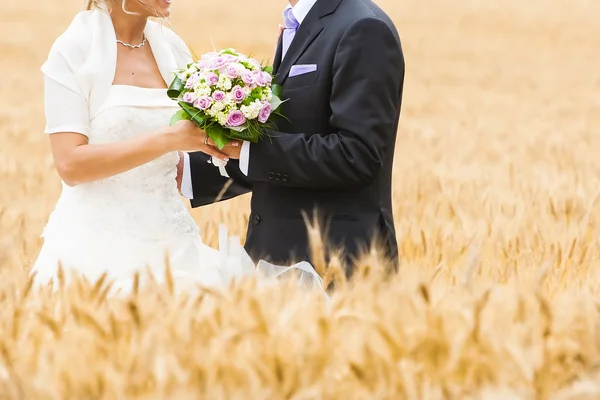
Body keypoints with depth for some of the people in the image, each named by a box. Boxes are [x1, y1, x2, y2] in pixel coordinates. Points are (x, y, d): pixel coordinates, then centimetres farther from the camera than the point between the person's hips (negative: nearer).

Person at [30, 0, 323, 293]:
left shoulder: (172, 48, 8)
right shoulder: (74, 48, -7)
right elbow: (69, 165, -17)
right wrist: (168, 138, -22)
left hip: (170, 244, 5)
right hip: (96, 246, -5)